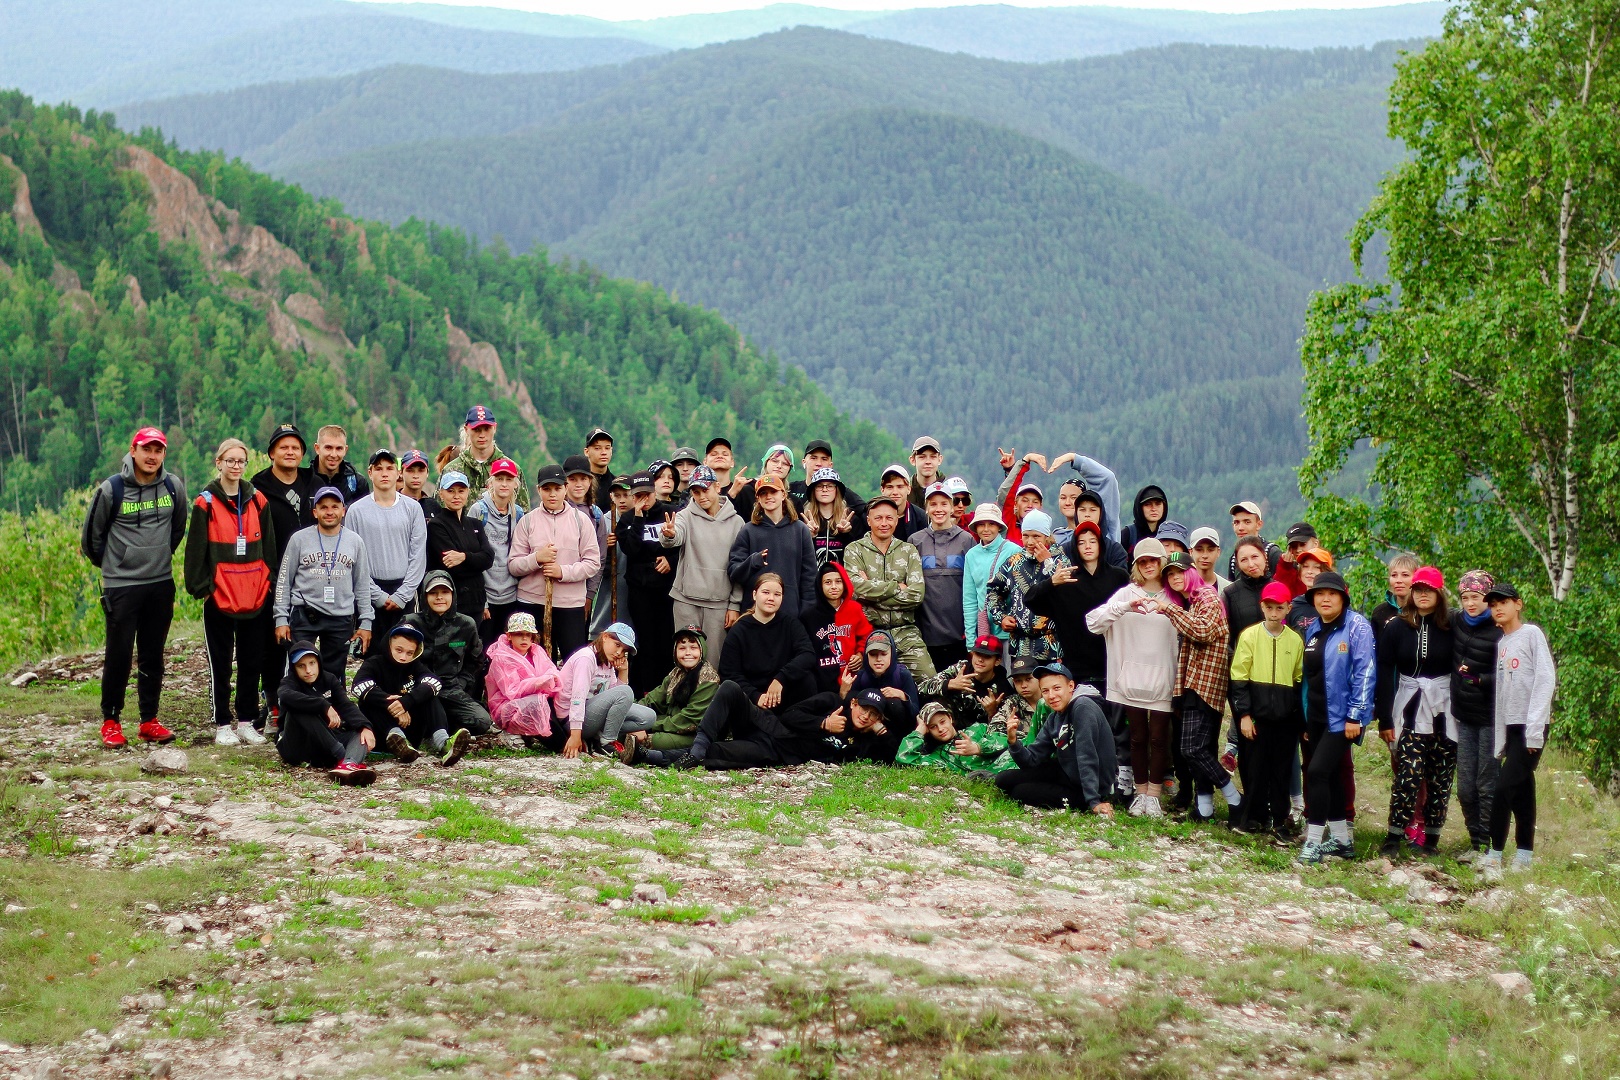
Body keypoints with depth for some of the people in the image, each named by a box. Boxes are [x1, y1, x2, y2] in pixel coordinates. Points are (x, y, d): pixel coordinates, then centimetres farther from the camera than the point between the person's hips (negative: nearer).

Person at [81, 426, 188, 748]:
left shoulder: (173, 487, 1)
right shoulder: (112, 489, -9)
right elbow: (91, 537, 3)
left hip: (161, 584, 3)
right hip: (121, 585, -3)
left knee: (153, 656, 9)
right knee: (119, 656, -3)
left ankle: (149, 721, 17)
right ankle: (111, 722, 8)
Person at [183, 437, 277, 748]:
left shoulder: (258, 502, 8)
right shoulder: (206, 503, -2)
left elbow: (269, 547, 9)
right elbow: (196, 549, -4)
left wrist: (269, 584, 4)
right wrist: (200, 586, -9)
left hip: (255, 595, 3)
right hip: (220, 595, -3)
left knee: (252, 660, 8)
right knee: (220, 662, 4)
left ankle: (247, 721, 17)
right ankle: (222, 725, 10)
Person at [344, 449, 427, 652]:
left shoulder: (412, 508, 6)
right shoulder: (357, 510, 3)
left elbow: (418, 556, 2)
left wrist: (401, 595, -6)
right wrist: (378, 595, -7)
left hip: (405, 592, 1)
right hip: (371, 592, -1)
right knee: (373, 652, -1)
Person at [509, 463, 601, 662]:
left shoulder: (580, 520, 5)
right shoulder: (527, 521, 6)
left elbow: (593, 563, -1)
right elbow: (513, 565, 2)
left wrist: (564, 571, -14)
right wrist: (536, 559, -16)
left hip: (571, 603, -1)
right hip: (532, 603, 1)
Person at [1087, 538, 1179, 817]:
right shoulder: (1126, 594, 6)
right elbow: (1094, 622, -7)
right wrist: (1126, 606, -17)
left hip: (1163, 681, -1)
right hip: (1132, 679, 1)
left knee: (1159, 738, 0)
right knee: (1138, 738, 7)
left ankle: (1154, 796, 7)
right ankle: (1141, 793, 16)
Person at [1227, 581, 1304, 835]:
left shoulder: (1296, 640, 6)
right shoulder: (1250, 635, -2)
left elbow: (1299, 680, 13)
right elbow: (1239, 677, -3)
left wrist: (1300, 718, 9)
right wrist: (1244, 714, -8)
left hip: (1286, 718, 2)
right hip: (1257, 715, -2)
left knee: (1282, 770, 6)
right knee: (1255, 768, 3)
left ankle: (1280, 819, 15)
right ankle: (1255, 817, 14)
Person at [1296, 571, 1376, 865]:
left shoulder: (1357, 626, -10)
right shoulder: (1312, 629, 12)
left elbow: (1365, 672, -14)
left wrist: (1355, 716, -17)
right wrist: (1304, 719, 15)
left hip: (1342, 717, -7)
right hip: (1316, 716, 7)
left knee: (1318, 771, -15)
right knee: (1329, 775, 12)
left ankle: (1314, 842, -11)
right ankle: (1342, 839, 22)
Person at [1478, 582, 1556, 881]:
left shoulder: (1532, 634, -3)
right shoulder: (1501, 643, 17)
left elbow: (1546, 680, -11)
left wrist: (1534, 728, -17)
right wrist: (1499, 738, 10)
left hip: (1531, 725, -7)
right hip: (1511, 726, 7)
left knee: (1505, 787, -13)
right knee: (1522, 792, 8)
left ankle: (1493, 856, -11)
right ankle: (1523, 856, 12)